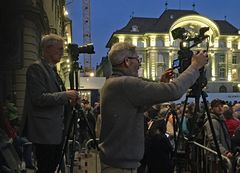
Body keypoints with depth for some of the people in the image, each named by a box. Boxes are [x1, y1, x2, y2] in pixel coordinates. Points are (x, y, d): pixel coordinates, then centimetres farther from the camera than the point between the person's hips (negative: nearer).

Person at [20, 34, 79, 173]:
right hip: (45, 132, -9)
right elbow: (39, 98, -21)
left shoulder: (53, 70, 16)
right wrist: (66, 95, -17)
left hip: (57, 130, 9)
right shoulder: (36, 68, -11)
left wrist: (69, 101, 8)